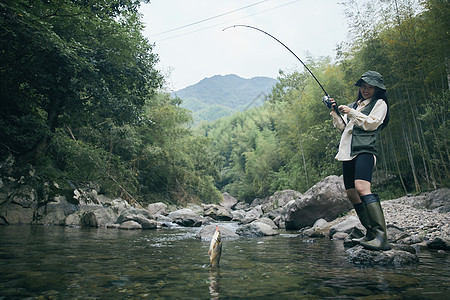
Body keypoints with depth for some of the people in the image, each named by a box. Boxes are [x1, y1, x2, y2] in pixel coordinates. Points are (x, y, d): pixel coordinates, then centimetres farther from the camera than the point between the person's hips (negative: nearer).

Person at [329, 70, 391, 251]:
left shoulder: (379, 104, 10)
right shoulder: (354, 105, 28)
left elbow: (371, 124, -5)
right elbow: (342, 126, 21)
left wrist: (351, 113, -7)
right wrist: (335, 113, 7)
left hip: (365, 150, -7)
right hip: (348, 153, 8)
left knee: (362, 188, -28)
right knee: (351, 194, 4)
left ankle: (382, 237, -31)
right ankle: (371, 233, 15)